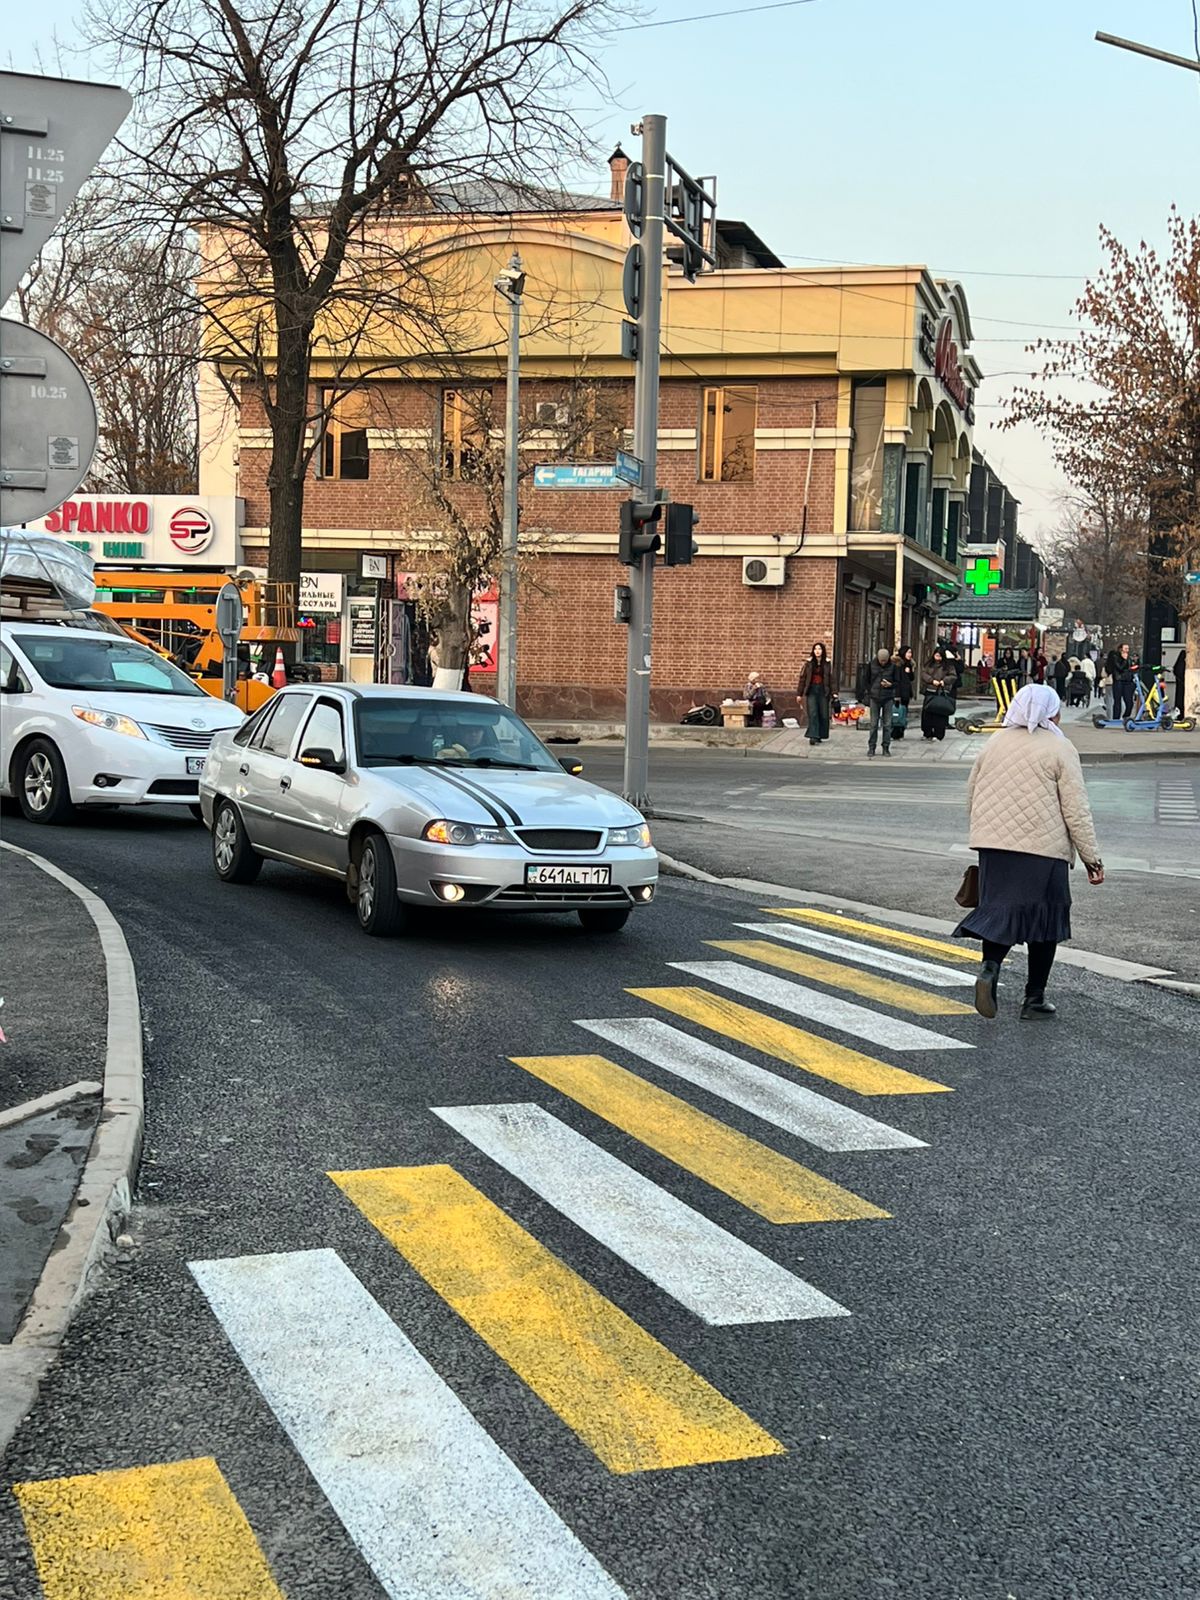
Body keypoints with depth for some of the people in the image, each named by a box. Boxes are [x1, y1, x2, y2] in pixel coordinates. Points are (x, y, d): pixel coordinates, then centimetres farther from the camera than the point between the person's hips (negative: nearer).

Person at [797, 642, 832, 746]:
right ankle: (813, 737, -16)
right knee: (813, 713, -12)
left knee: (823, 714, 3)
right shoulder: (809, 663, 2)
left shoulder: (827, 663, 2)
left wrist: (832, 692, -8)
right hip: (811, 691, -1)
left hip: (823, 691, 1)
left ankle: (819, 736, 16)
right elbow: (803, 677, 4)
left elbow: (831, 678, 0)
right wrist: (799, 693, 2)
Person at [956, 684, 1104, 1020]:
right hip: (1044, 849, -4)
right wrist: (1091, 857, -1)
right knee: (1044, 919, 8)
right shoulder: (1060, 749, -4)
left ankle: (990, 967, -22)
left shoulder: (995, 742, 11)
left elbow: (972, 794, 17)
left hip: (995, 845, 4)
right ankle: (1035, 998, 12)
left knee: (1000, 912, 6)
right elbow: (1076, 810, -6)